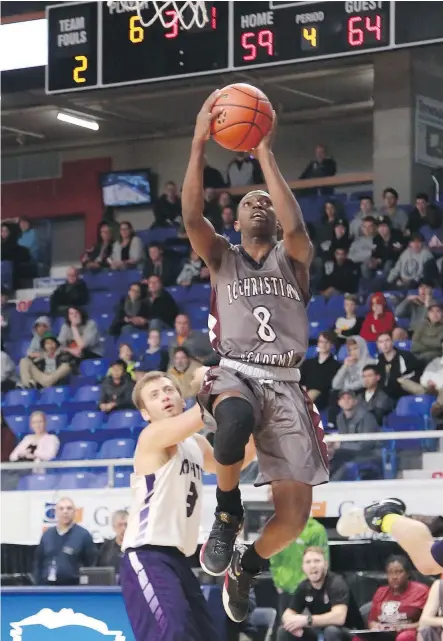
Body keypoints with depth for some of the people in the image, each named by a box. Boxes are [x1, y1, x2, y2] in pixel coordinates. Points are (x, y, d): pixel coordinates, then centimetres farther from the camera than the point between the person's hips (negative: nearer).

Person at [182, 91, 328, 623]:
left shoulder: (292, 258, 14)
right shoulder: (222, 257, 16)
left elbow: (295, 227, -11)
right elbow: (191, 216, -5)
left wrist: (264, 153, -11)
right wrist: (200, 142, -13)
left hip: (285, 385, 1)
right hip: (233, 374, -1)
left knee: (294, 515, -9)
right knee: (235, 419, -42)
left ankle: (246, 566, 25)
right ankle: (227, 509, -13)